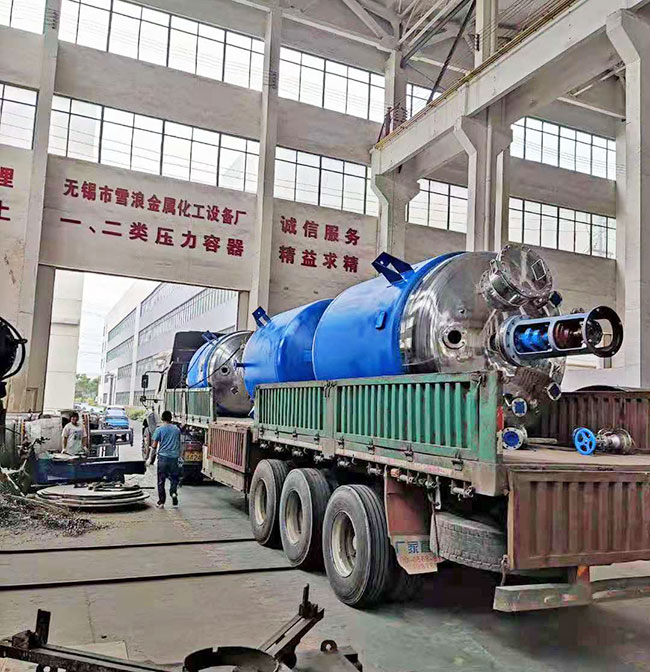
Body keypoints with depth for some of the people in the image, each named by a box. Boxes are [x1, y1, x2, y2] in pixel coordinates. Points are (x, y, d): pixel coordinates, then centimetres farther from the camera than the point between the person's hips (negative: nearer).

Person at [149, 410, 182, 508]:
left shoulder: (159, 429, -3)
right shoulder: (177, 429, 7)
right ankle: (173, 492, -12)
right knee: (174, 478, 14)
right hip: (174, 457, 2)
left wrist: (152, 458, 6)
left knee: (161, 481, 7)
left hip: (163, 457, -2)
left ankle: (161, 502, 10)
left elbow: (154, 446, -3)